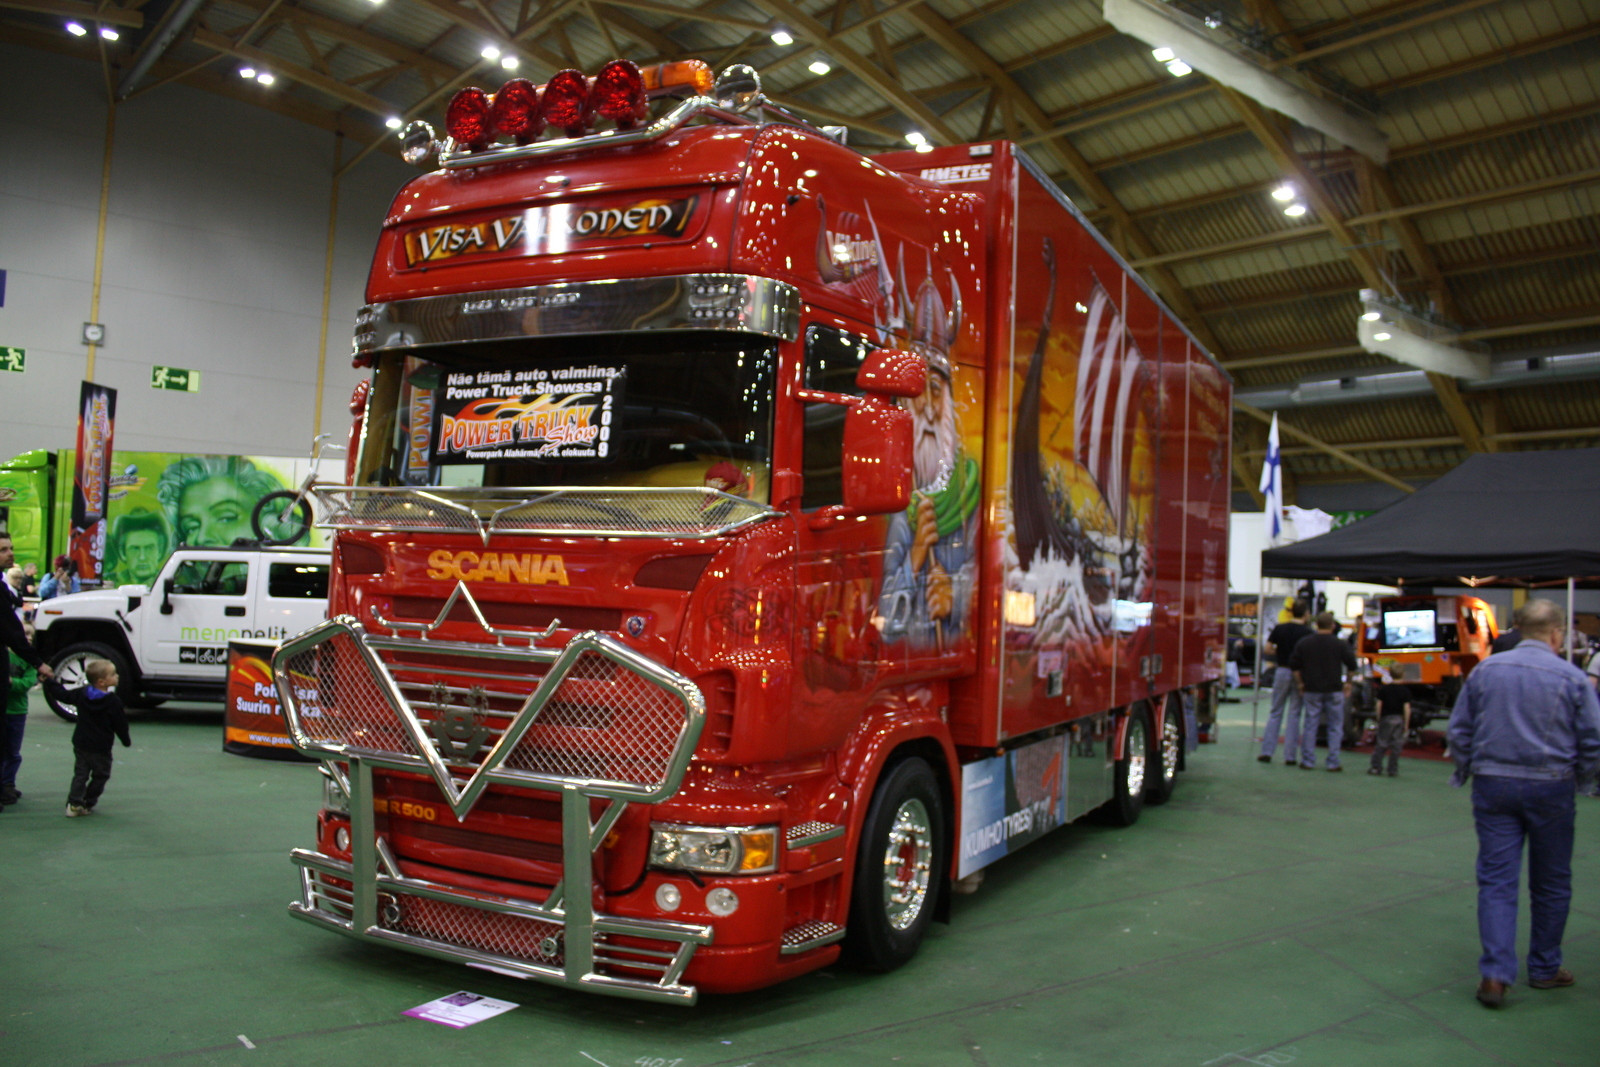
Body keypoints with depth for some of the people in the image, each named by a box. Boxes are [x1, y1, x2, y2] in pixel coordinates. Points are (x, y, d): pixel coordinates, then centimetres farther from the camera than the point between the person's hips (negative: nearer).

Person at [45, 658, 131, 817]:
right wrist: (126, 741, 5)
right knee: (100, 776, 11)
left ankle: (74, 804, 3)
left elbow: (63, 695, 11)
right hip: (101, 748, -5)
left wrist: (50, 681, 26)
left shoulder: (81, 694, -2)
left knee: (80, 774, 13)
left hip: (80, 744, 5)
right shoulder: (113, 701, -16)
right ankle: (87, 805, 13)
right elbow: (120, 724, -10)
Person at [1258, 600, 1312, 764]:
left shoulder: (1279, 628, -1)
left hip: (1282, 671, 2)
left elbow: (1267, 649, -2)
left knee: (1275, 713, 10)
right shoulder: (1307, 632, -8)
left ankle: (1267, 751, 5)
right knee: (1294, 715, 5)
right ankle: (1290, 755, 6)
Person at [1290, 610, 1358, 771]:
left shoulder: (1303, 643, 0)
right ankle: (1333, 763, 6)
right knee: (1335, 727, 7)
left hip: (1311, 690, 1)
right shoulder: (1340, 645, -5)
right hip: (1334, 690, -1)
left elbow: (1294, 666, 1)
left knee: (1310, 725, 7)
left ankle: (1308, 761, 7)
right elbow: (1352, 666, -2)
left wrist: (1300, 684, 11)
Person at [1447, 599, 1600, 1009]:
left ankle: (1495, 973, -5)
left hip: (1493, 786, 1)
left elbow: (1458, 730, 4)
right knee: (1551, 883, 15)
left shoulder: (1485, 670, 0)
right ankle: (1545, 968, 27)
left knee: (1496, 880, 3)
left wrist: (1466, 772, 16)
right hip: (1550, 789, -1)